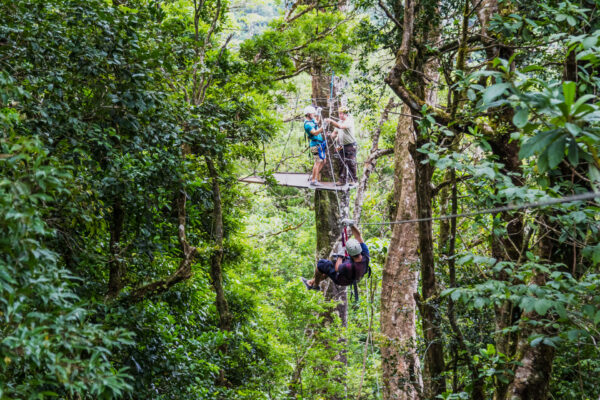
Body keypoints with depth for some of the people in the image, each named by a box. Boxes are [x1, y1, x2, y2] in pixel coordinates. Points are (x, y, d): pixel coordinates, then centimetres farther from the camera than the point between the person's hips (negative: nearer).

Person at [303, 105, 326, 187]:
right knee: (318, 162, -10)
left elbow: (317, 123, 37)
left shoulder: (312, 120, 12)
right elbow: (315, 133, -31)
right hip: (316, 145, -10)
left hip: (320, 144, 10)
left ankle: (312, 176, 22)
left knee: (323, 161, 15)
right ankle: (313, 180, -7)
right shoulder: (307, 124, -18)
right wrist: (323, 127, -39)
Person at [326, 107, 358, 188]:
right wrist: (334, 135, -4)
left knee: (351, 163, -5)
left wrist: (331, 121, -40)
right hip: (342, 146, 7)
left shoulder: (349, 121, -13)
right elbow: (335, 132, 20)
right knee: (342, 163, 7)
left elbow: (341, 126, -32)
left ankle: (354, 181, 3)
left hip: (350, 145, -7)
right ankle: (342, 180, 11)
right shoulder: (339, 122, 12)